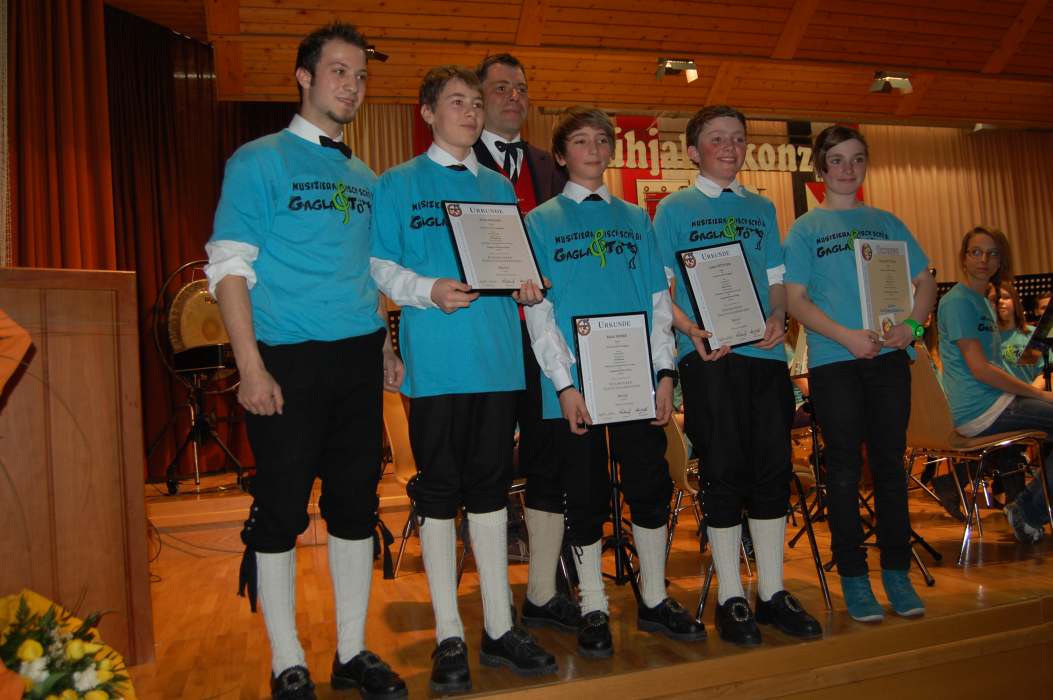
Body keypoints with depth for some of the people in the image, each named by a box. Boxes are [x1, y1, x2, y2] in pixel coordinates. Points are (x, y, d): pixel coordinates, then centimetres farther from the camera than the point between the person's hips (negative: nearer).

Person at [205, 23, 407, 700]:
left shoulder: (365, 177, 17)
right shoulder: (260, 161, 0)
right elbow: (230, 268, -7)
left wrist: (386, 347, 12)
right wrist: (252, 368, -15)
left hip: (359, 359, 6)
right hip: (289, 362, -5)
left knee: (357, 506, 9)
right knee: (282, 511, 2)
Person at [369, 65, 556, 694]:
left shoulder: (500, 188, 18)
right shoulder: (399, 184, 6)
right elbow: (380, 265, -1)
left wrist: (528, 288, -2)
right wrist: (429, 290, -19)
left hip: (499, 358, 4)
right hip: (436, 360, -4)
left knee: (491, 489, 9)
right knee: (439, 493, 2)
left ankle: (500, 628, 20)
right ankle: (450, 637, 14)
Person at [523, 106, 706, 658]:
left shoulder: (636, 220, 14)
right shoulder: (541, 222, 5)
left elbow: (658, 301, 11)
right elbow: (538, 310, -3)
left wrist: (664, 371, 0)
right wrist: (564, 383, -12)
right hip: (575, 385, -3)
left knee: (651, 487, 7)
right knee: (584, 497, 4)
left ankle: (654, 601, 24)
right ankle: (593, 610, 19)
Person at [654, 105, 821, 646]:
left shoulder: (762, 209, 19)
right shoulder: (674, 208, 6)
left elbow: (777, 278, 19)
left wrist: (778, 317, -2)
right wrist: (691, 329, -17)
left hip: (765, 353, 4)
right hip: (709, 356, -4)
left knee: (772, 468, 5)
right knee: (723, 471, -1)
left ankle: (773, 591, 18)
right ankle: (731, 597, 11)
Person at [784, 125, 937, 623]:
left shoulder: (886, 223, 14)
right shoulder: (804, 229, 4)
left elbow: (925, 280, 14)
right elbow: (794, 298, -4)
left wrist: (911, 325, -5)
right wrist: (845, 335, -16)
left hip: (887, 357, 3)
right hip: (832, 361, -3)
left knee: (890, 464, 7)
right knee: (845, 470, 2)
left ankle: (896, 570, 19)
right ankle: (853, 575, 12)